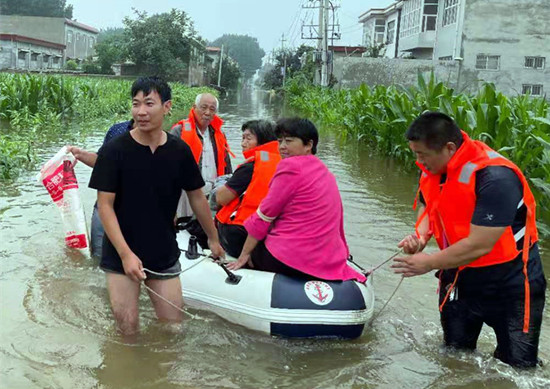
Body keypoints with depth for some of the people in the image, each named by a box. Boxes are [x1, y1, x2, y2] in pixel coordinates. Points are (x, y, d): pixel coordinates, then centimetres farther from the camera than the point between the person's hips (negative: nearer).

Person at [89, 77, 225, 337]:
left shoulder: (180, 152, -2)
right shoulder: (114, 151, -10)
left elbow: (197, 198, 9)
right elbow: (105, 205, -11)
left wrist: (213, 238, 17)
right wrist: (126, 254, -18)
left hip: (164, 255, 3)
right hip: (121, 256, -2)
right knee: (127, 331, 1)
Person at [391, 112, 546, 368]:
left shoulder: (495, 177, -31)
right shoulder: (433, 168, -7)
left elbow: (479, 245, -31)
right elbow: (427, 207, 11)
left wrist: (429, 263, -20)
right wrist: (420, 236, -10)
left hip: (510, 285, -6)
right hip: (459, 279, 7)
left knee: (517, 366, 5)